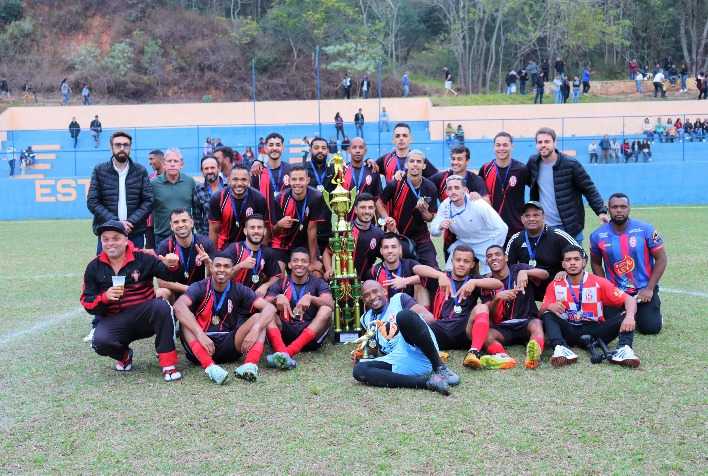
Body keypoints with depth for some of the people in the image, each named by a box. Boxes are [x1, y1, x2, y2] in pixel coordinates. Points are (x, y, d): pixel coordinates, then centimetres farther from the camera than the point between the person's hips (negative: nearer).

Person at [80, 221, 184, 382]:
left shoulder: (143, 259, 1)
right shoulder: (94, 267, 7)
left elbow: (170, 275, -7)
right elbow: (87, 304, 4)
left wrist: (172, 265, -32)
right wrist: (105, 297, -17)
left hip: (144, 317, -1)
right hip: (113, 321, 1)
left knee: (162, 306, -33)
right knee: (100, 341, -31)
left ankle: (168, 364, -24)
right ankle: (124, 355, 8)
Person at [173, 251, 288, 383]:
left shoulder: (239, 290, 3)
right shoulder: (200, 288, -5)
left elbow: (270, 308, -9)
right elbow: (179, 306, -26)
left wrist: (255, 330, -29)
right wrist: (200, 334, -39)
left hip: (228, 345, 2)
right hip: (200, 349, -2)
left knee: (259, 317, -14)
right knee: (185, 318, -27)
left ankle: (250, 365, -40)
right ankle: (210, 367, -46)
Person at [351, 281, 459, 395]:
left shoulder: (399, 299, 18)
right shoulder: (367, 319, 28)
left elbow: (429, 317, 3)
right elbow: (378, 350, 31)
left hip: (422, 351, -4)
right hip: (399, 363, 4)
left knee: (404, 314, -29)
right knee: (358, 370, -23)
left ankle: (440, 367, -22)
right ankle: (427, 382, -32)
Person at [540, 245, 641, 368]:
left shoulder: (599, 283, -1)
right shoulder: (555, 286, 3)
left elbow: (629, 299, -6)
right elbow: (541, 312, -2)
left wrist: (629, 317, -29)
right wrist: (550, 307, -27)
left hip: (595, 331, 0)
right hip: (569, 332, 0)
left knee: (625, 316, -19)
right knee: (548, 315, -25)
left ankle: (623, 349, -45)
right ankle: (560, 348, -48)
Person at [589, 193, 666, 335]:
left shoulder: (646, 230, -12)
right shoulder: (598, 235, -6)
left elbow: (661, 259, -7)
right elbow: (596, 263, 9)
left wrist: (649, 289, -11)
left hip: (644, 289, -2)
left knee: (651, 327, -11)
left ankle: (652, 308, 25)